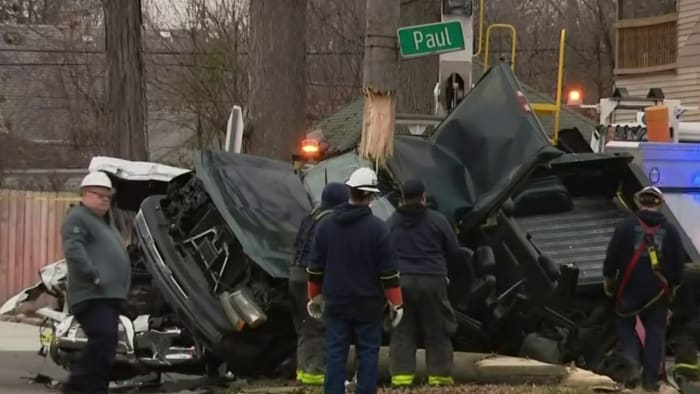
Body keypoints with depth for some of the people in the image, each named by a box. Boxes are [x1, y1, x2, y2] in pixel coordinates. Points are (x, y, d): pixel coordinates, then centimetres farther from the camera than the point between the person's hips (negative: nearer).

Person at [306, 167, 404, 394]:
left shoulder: (326, 226, 3)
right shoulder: (377, 228, -11)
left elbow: (315, 267, 9)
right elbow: (388, 271, -10)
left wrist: (314, 296, 20)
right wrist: (396, 303, -3)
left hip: (336, 304, 4)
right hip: (368, 306, -4)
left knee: (335, 355, 6)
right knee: (368, 355, 3)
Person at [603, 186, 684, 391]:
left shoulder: (626, 227, -6)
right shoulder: (670, 231, 1)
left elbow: (612, 257, -5)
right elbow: (678, 264, 6)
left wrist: (609, 280, 9)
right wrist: (673, 287, 20)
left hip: (630, 288, -1)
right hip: (658, 291, 1)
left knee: (626, 324, 15)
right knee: (655, 331, 9)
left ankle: (632, 363, -7)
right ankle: (650, 378, 7)